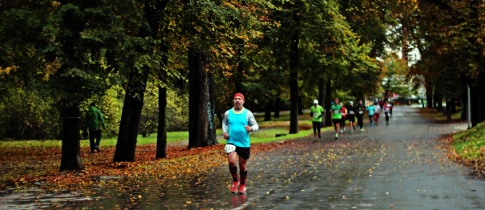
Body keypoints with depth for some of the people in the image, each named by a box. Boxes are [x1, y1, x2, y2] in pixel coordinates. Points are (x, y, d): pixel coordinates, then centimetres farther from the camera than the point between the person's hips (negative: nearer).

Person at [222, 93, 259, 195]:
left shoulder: (248, 113, -4)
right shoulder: (228, 113, 2)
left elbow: (256, 125, 0)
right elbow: (224, 122, 21)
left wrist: (251, 128, -22)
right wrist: (224, 132, 4)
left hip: (244, 144, 0)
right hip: (231, 142, 0)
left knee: (243, 165, 8)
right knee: (231, 161, -20)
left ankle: (242, 185, 30)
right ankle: (235, 181, 6)